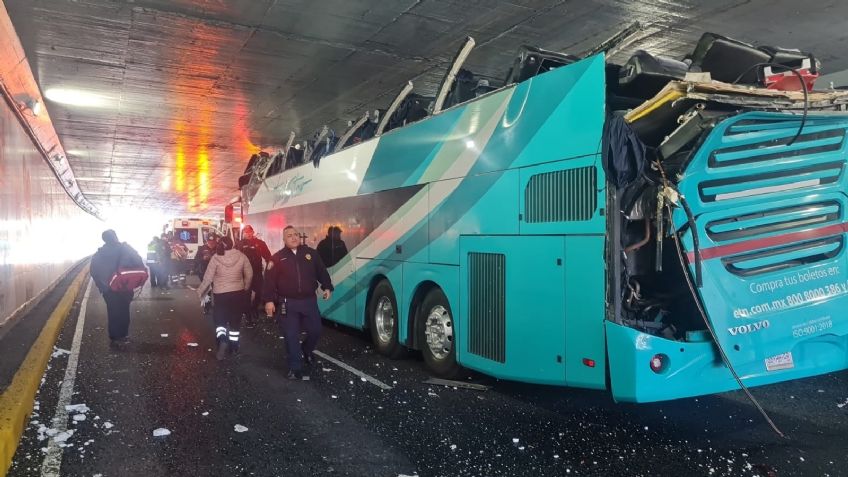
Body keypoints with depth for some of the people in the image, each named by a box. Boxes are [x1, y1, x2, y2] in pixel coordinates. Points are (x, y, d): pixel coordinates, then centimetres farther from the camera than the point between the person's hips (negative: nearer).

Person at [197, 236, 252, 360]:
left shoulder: (216, 258, -12)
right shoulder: (241, 256, -7)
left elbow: (208, 277, -9)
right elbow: (249, 274, 1)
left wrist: (200, 291, 6)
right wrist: (245, 287, 18)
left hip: (221, 294, -2)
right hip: (239, 293, 2)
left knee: (220, 319, 10)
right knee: (235, 320, 16)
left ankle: (222, 340, -13)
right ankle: (234, 345, 23)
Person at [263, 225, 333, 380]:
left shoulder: (311, 253, 5)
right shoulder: (277, 258, -2)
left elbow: (321, 271, 10)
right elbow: (270, 280, -5)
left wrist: (327, 287, 0)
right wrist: (269, 300, -12)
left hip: (309, 300, 2)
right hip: (288, 303, -2)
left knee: (315, 330, 7)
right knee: (291, 336, 1)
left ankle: (306, 352, 37)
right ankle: (295, 368, 11)